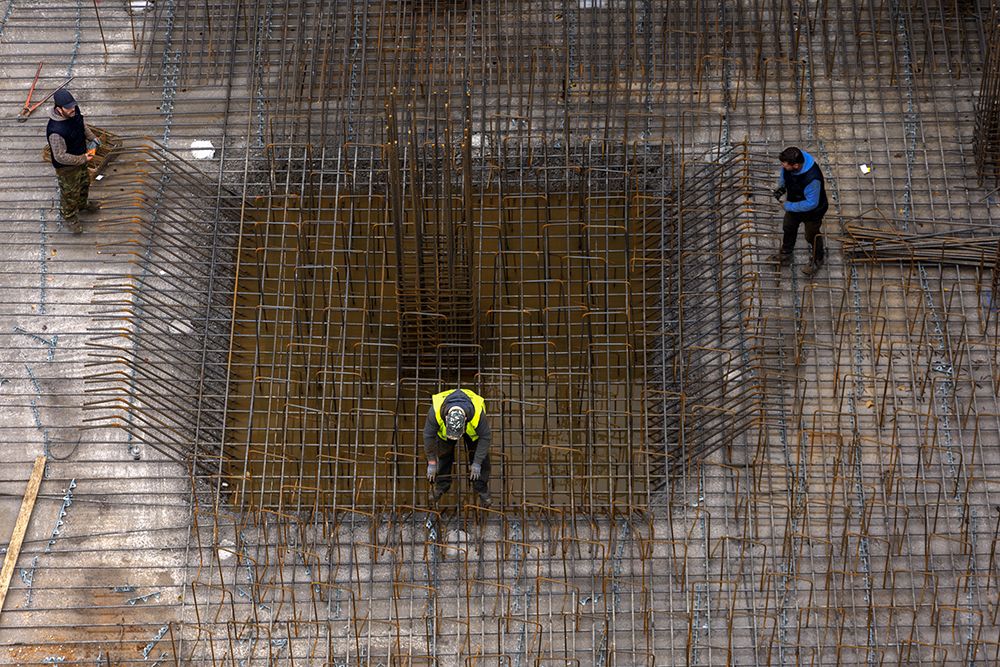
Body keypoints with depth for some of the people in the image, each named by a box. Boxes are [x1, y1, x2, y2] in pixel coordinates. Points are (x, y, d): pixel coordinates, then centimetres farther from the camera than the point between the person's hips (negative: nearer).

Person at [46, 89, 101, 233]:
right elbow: (60, 157, -34)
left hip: (80, 157, 8)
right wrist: (83, 159, -25)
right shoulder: (56, 131, -43)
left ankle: (83, 205, 62)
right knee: (70, 192, 18)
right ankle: (70, 217, 46)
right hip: (67, 167, -8)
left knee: (84, 182, 32)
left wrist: (92, 137, 0)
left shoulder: (74, 111, -19)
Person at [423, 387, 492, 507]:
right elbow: (428, 436, -26)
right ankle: (441, 486, 21)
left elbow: (485, 437, -27)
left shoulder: (478, 413, -45)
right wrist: (431, 462, -20)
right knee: (443, 455, 2)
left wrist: (477, 463, -23)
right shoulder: (435, 411, -43)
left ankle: (482, 491, 5)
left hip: (472, 428, -1)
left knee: (481, 457, -7)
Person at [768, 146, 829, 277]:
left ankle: (817, 259, 50)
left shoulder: (812, 179, -47)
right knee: (788, 228, 29)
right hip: (794, 205, 7)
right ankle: (785, 254, 56)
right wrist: (781, 186, -15)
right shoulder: (789, 164, -26)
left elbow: (811, 204, -35)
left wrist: (790, 207, -27)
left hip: (812, 211, -6)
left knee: (812, 236, 21)